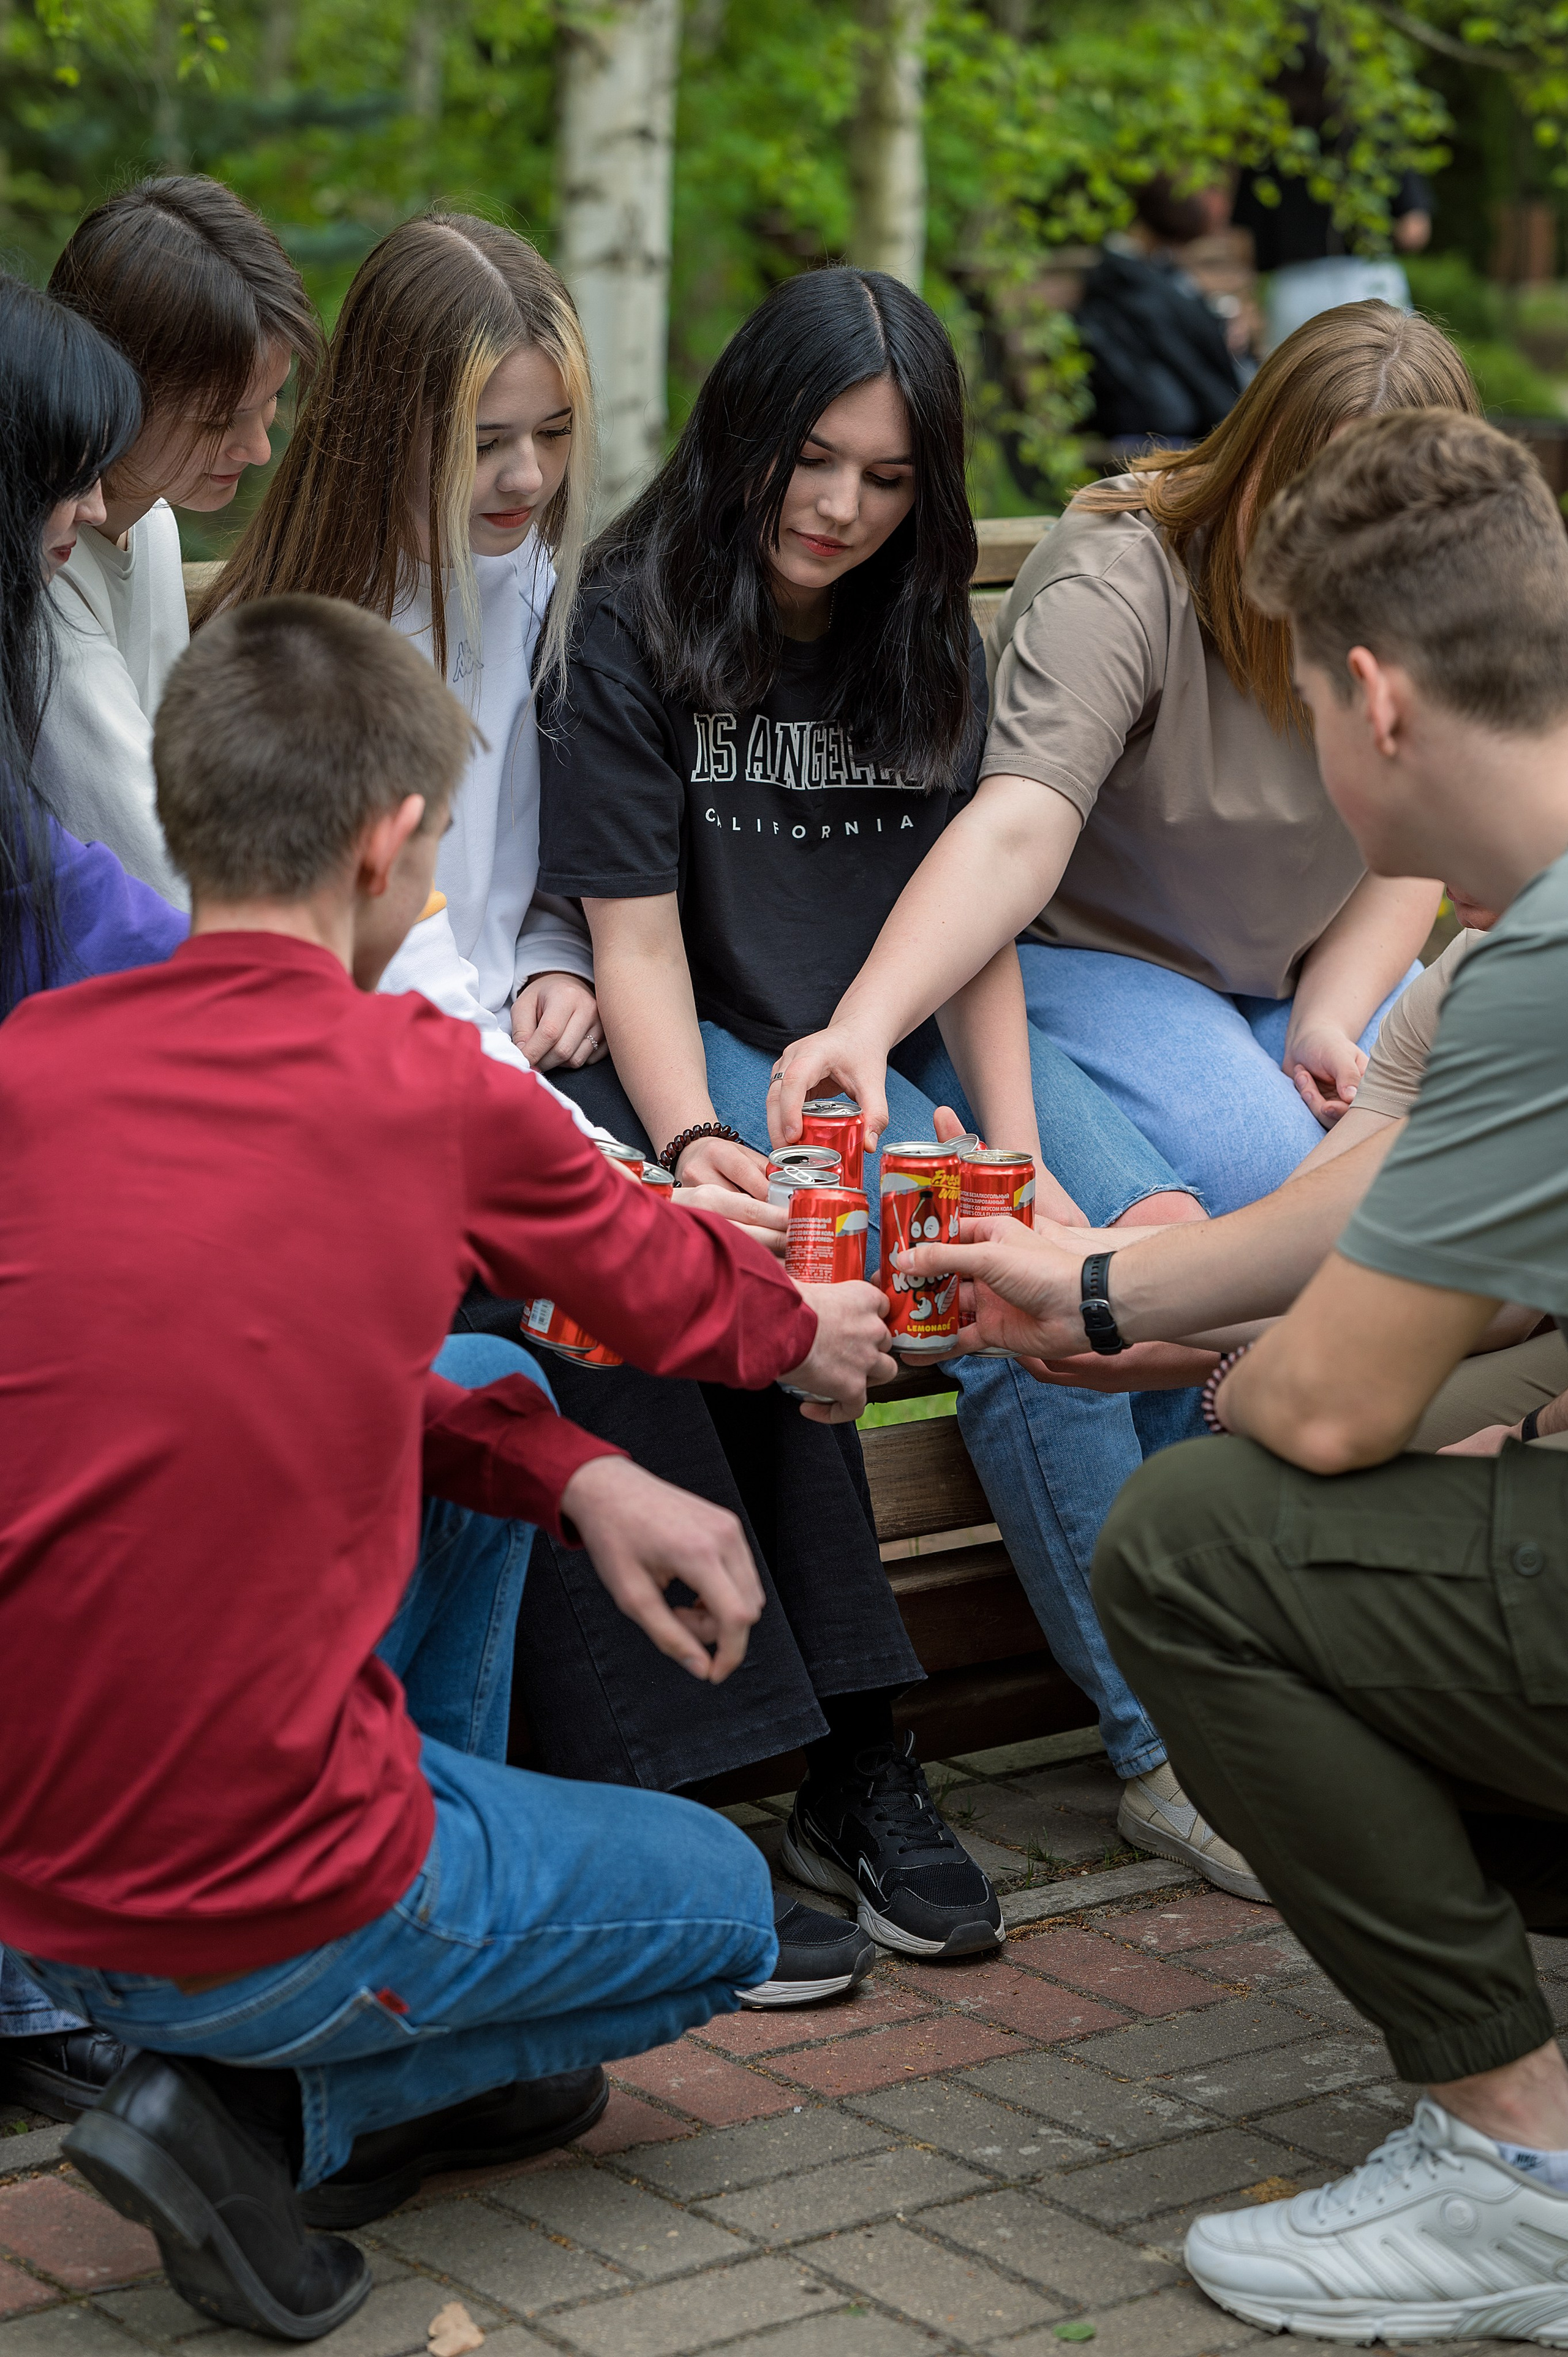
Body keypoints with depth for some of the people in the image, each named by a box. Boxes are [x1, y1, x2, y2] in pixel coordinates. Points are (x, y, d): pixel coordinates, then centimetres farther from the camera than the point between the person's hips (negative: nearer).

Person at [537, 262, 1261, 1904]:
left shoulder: (931, 643, 11)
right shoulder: (635, 627, -4)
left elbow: (977, 925, 4)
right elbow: (635, 936, -10)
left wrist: (1021, 1157, -11)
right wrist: (692, 1143, -27)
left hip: (918, 1046, 5)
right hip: (721, 1058, -5)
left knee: (1168, 1246, -22)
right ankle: (1167, 1745, -17)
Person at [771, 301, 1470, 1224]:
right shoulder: (1117, 584, -27)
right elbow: (1013, 835, -40)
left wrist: (1328, 1026, -16)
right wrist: (865, 1024, -54)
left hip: (1313, 967, 6)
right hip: (1086, 953, -6)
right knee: (1260, 1171, -29)